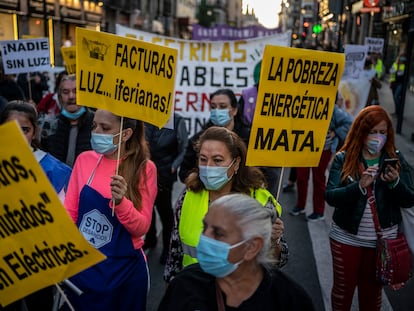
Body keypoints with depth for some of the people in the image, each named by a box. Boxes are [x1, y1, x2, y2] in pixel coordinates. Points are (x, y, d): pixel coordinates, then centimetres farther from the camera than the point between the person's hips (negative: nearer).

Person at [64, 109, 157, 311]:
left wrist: (120, 201, -27)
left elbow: (141, 228, -10)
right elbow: (69, 212, 1)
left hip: (124, 269, -2)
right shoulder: (84, 160, -2)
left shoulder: (145, 168, -9)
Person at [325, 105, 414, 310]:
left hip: (382, 239, 2)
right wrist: (359, 186, -32)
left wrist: (396, 182, -25)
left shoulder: (396, 159, -2)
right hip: (346, 237, -1)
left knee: (373, 289, 18)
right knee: (343, 287, 14)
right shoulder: (343, 158, -8)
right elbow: (330, 196, -17)